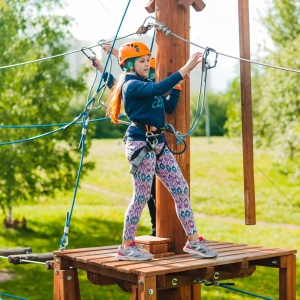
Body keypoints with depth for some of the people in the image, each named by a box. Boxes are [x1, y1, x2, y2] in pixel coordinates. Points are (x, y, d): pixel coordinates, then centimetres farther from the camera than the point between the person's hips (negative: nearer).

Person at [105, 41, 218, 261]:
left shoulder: (146, 84, 19)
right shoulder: (131, 85, -9)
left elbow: (169, 106, 20)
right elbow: (157, 89, -28)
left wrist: (178, 84, 9)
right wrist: (185, 69, -30)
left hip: (158, 143, 9)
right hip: (141, 144, -9)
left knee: (181, 189, 4)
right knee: (141, 196, -3)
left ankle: (193, 240, 9)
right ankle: (126, 247, 10)